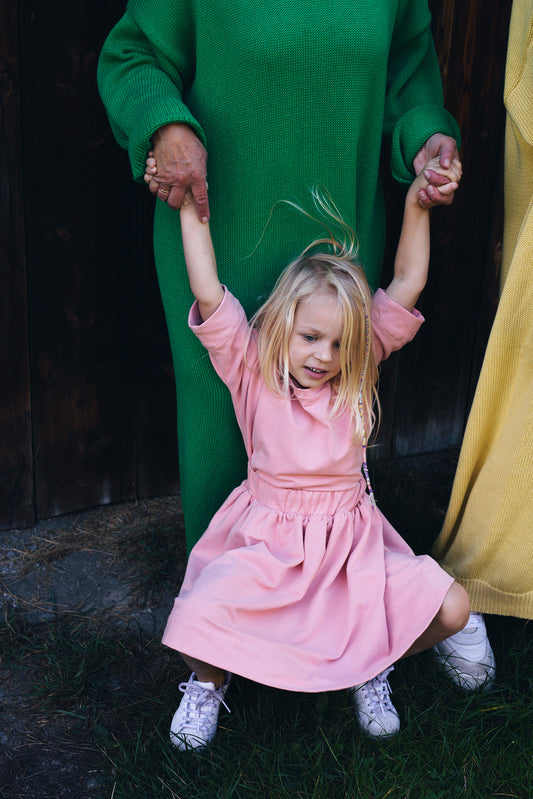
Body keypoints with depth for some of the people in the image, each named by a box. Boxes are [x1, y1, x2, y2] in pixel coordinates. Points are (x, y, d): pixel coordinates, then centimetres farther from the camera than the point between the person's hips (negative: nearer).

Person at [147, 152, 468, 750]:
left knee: (450, 607, -16)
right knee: (194, 620, -25)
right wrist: (189, 208, -15)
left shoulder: (357, 373, 0)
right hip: (267, 541, -2)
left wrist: (417, 203, -14)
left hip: (351, 541, 2)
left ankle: (375, 664, 17)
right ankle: (209, 681, 14)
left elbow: (408, 285, -6)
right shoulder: (251, 368, -6)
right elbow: (208, 295, -16)